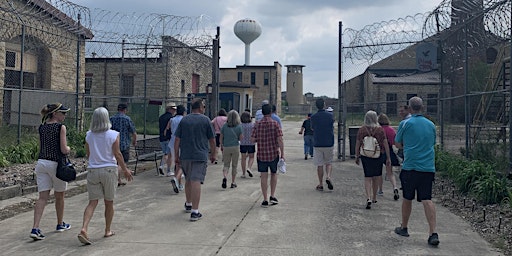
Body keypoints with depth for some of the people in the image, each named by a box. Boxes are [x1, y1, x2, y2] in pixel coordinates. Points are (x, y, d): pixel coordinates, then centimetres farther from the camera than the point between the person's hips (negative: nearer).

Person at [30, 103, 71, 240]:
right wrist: (69, 149, 7)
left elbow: (40, 148, 15)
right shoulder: (61, 127, -10)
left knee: (42, 197, 2)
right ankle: (60, 224, 30)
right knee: (59, 196, 14)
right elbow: (64, 150, -14)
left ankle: (35, 228, -10)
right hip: (56, 163, -5)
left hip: (41, 162, 5)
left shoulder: (42, 127, 9)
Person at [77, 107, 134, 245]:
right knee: (109, 202, 12)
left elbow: (88, 154, 9)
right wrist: (125, 169, 2)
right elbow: (117, 154, -8)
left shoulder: (89, 135, 2)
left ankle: (84, 229, -15)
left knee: (92, 202, 3)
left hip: (92, 170, 3)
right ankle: (108, 231, 23)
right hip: (109, 170, -2)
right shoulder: (113, 135, -8)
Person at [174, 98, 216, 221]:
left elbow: (177, 140, 3)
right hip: (200, 156, -4)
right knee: (196, 181, -7)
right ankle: (194, 212, -10)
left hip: (185, 156, 4)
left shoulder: (184, 120, 5)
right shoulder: (205, 120, -3)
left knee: (188, 180, 20)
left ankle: (188, 205, 36)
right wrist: (213, 154, 13)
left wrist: (176, 156, 9)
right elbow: (212, 140, 0)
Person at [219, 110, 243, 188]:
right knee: (234, 165, 10)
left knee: (226, 164, 10)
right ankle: (233, 182, 14)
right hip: (235, 147, -1)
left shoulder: (224, 126, -1)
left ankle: (224, 177, -17)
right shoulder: (239, 127, -4)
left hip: (226, 147, 1)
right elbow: (240, 138, -1)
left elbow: (221, 138, 2)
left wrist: (221, 146, 16)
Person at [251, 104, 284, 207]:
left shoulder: (257, 124, -2)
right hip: (274, 153, -1)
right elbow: (280, 140, -11)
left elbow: (253, 140, -3)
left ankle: (265, 200, 7)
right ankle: (272, 196, 16)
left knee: (264, 176, 6)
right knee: (274, 174, 19)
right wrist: (282, 153, -6)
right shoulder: (275, 124, -7)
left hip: (261, 154, 1)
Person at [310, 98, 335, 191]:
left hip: (317, 144, 0)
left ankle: (320, 184, 9)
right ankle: (328, 177, -8)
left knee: (319, 164, 5)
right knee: (328, 162, 15)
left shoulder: (313, 117, -4)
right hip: (329, 143, 0)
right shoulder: (330, 116, -3)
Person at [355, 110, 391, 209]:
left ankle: (368, 198, -12)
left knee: (367, 177, 6)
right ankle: (374, 198, 28)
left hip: (365, 156, 0)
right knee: (377, 176, 17)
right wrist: (388, 158, 1)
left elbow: (357, 144, -1)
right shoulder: (380, 129, -5)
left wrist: (357, 156, 10)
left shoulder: (361, 130, -4)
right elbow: (385, 144, -5)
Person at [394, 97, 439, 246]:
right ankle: (433, 233, -9)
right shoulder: (431, 125, 8)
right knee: (427, 200, 0)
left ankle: (404, 228, 26)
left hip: (410, 167, -3)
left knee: (407, 199, 11)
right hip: (428, 168, 3)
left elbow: (397, 144, 6)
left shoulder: (405, 124, -5)